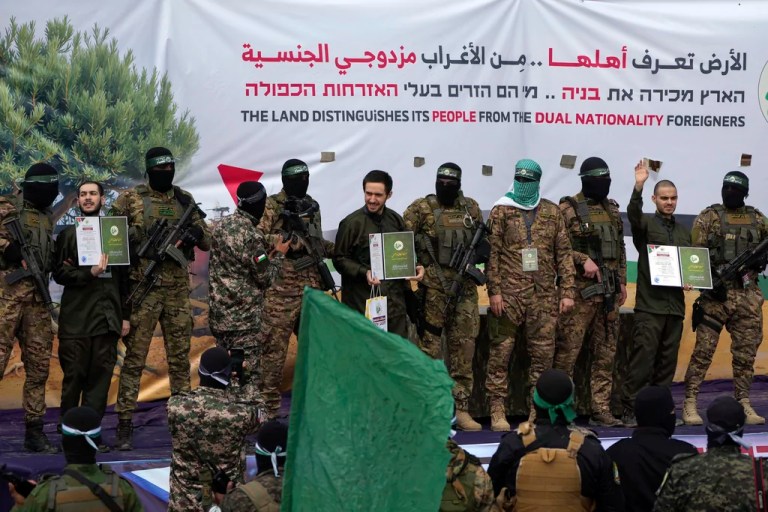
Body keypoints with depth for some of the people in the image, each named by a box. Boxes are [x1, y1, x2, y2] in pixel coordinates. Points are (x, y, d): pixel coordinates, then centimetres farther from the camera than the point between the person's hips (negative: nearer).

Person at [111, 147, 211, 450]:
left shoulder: (185, 201, 11)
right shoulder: (131, 200, 0)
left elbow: (207, 242, 13)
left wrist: (195, 232, -10)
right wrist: (144, 242, -15)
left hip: (178, 290, 4)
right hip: (143, 289, -4)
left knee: (180, 357, 9)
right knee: (134, 359, -3)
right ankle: (124, 425, 1)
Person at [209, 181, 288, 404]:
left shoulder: (221, 226, 6)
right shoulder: (253, 235, -17)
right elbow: (265, 279, -11)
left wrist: (266, 257, 16)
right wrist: (278, 254, 3)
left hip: (219, 313, 7)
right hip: (245, 317, -7)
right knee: (248, 377, -1)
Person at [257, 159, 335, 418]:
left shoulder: (312, 206, 15)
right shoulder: (271, 206, -6)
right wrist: (288, 237, -23)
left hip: (312, 286, 7)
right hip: (281, 288, -7)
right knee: (274, 347, -4)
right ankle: (268, 405, 3)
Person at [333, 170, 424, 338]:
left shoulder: (396, 220, 9)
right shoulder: (351, 223, -6)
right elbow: (339, 260, -4)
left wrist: (414, 268, 2)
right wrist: (364, 273, -18)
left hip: (395, 301, 5)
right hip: (362, 304, -5)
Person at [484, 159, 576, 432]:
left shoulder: (552, 212, 12)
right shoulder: (501, 211, 4)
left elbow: (564, 252, 11)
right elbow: (492, 253, -1)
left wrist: (567, 291, 4)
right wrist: (494, 290, -9)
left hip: (543, 294, 3)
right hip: (509, 293, -3)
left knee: (543, 352, 4)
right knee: (501, 351, -2)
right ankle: (497, 410, 3)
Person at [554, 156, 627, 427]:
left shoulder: (612, 209, 16)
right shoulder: (568, 209, -5)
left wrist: (622, 281, 15)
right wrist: (583, 260, -21)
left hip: (609, 291, 7)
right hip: (580, 290, -7)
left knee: (606, 353, 8)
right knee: (568, 350, -7)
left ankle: (601, 409, 13)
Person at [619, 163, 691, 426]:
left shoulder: (684, 232, 18)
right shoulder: (645, 224, 1)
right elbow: (633, 214, -22)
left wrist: (690, 281, 2)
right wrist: (638, 187, -37)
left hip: (675, 305, 5)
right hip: (649, 305, -5)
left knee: (668, 360, 8)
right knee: (642, 359, -8)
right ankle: (630, 409, -5)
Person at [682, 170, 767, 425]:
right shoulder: (708, 217, 1)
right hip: (716, 293, -4)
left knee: (746, 353, 8)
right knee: (703, 351, -4)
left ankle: (743, 404, 16)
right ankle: (690, 404, 0)